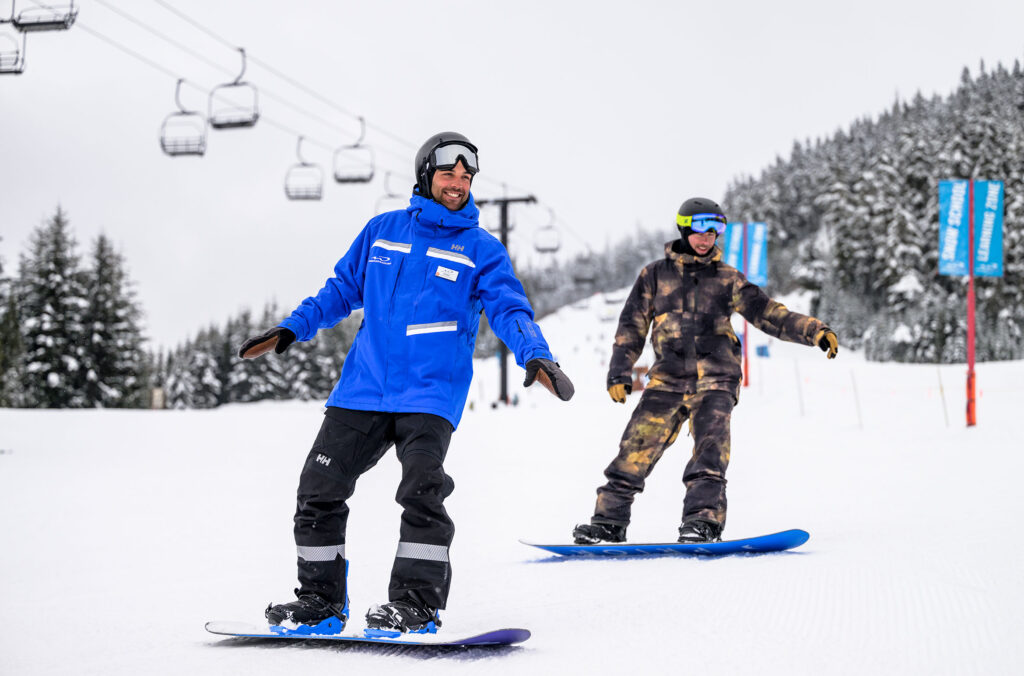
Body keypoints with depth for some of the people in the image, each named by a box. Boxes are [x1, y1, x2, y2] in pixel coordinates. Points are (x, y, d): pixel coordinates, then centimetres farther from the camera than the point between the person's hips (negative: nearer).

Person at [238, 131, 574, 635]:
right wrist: (291, 329, 13)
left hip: (430, 392, -3)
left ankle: (417, 603, -10)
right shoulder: (382, 231, 13)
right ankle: (321, 599, 15)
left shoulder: (481, 250, 5)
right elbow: (342, 288, 21)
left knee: (421, 492, -22)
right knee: (319, 489, 1)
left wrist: (535, 355, -22)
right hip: (363, 387, 3)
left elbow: (510, 311, -4)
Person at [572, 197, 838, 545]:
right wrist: (619, 372, 3)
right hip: (668, 379, 0)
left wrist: (814, 331, -6)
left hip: (715, 381, 0)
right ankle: (609, 520, -2)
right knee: (637, 447, -8)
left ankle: (703, 519, -21)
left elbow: (769, 314, 7)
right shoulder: (655, 275, 12)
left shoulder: (727, 279, 11)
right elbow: (632, 326, 14)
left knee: (710, 448, -19)